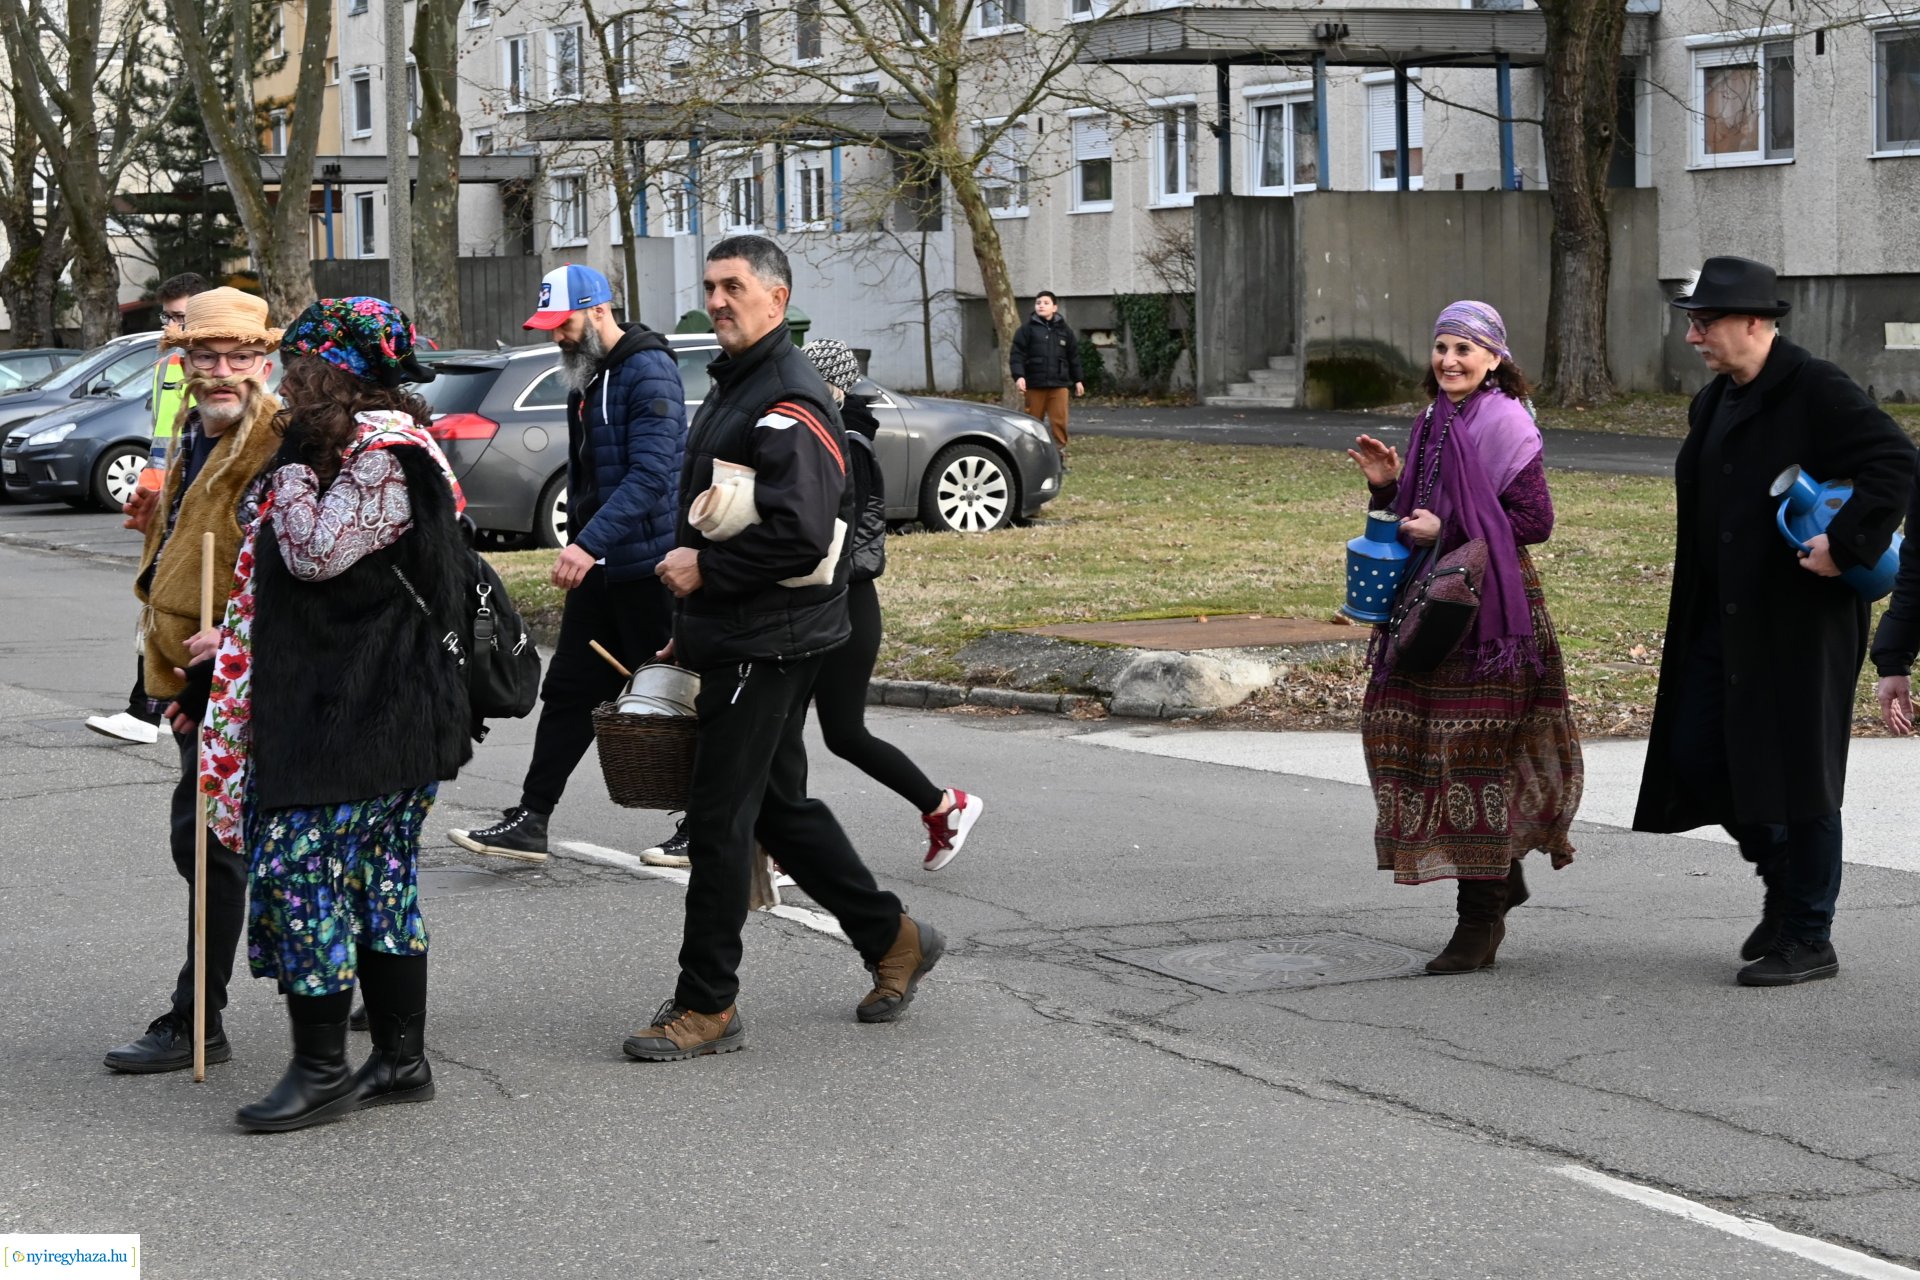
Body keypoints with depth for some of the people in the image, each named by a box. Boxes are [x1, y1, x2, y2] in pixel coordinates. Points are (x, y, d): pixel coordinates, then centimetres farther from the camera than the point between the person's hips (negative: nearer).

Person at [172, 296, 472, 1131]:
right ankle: (401, 1059, 17)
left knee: (298, 869, -9)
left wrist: (294, 461, -14)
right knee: (379, 878, 12)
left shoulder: (384, 459, -15)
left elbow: (317, 553, -23)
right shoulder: (348, 452, 17)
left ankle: (321, 1069, -4)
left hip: (362, 712, -10)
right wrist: (233, 641, 20)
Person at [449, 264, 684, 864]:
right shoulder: (586, 376, 14)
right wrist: (578, 550, 21)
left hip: (648, 568, -9)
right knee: (568, 691, 7)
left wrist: (590, 543, -32)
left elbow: (650, 473, -26)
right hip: (599, 568, 9)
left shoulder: (648, 371, -16)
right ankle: (530, 821, 8)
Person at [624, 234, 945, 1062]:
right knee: (778, 805, 17)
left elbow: (799, 535, -26)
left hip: (768, 644, -10)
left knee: (718, 820, -6)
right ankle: (892, 940, 29)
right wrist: (692, 625, 21)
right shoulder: (734, 389, 17)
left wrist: (705, 570, -17)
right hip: (734, 639, 10)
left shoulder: (788, 402, -16)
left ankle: (707, 1007, 0)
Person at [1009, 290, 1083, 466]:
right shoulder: (1027, 329, 1)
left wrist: (1077, 380, 17)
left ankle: (1060, 456, 0)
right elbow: (1017, 354, -5)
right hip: (1034, 385, -1)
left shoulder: (1064, 330, 10)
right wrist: (1019, 376, -18)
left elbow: (1074, 357, 16)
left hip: (1059, 384, 1)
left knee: (1059, 421, -5)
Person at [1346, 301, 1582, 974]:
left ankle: (1480, 918, 0)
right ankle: (1503, 878, 26)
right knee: (1410, 733, 9)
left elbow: (1535, 519, -14)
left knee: (1475, 747, -6)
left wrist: (1447, 530, -17)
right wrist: (1389, 485, 1)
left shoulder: (1503, 424, -10)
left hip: (1489, 605, -8)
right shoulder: (1435, 424, 14)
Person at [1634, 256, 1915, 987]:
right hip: (1724, 620, 9)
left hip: (1799, 625, -9)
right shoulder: (1715, 404, 14)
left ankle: (1808, 939, 10)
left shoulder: (1816, 392, -13)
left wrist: (1845, 543, -27)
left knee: (1796, 773, -1)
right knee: (1696, 757, 9)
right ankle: (1783, 880, 30)